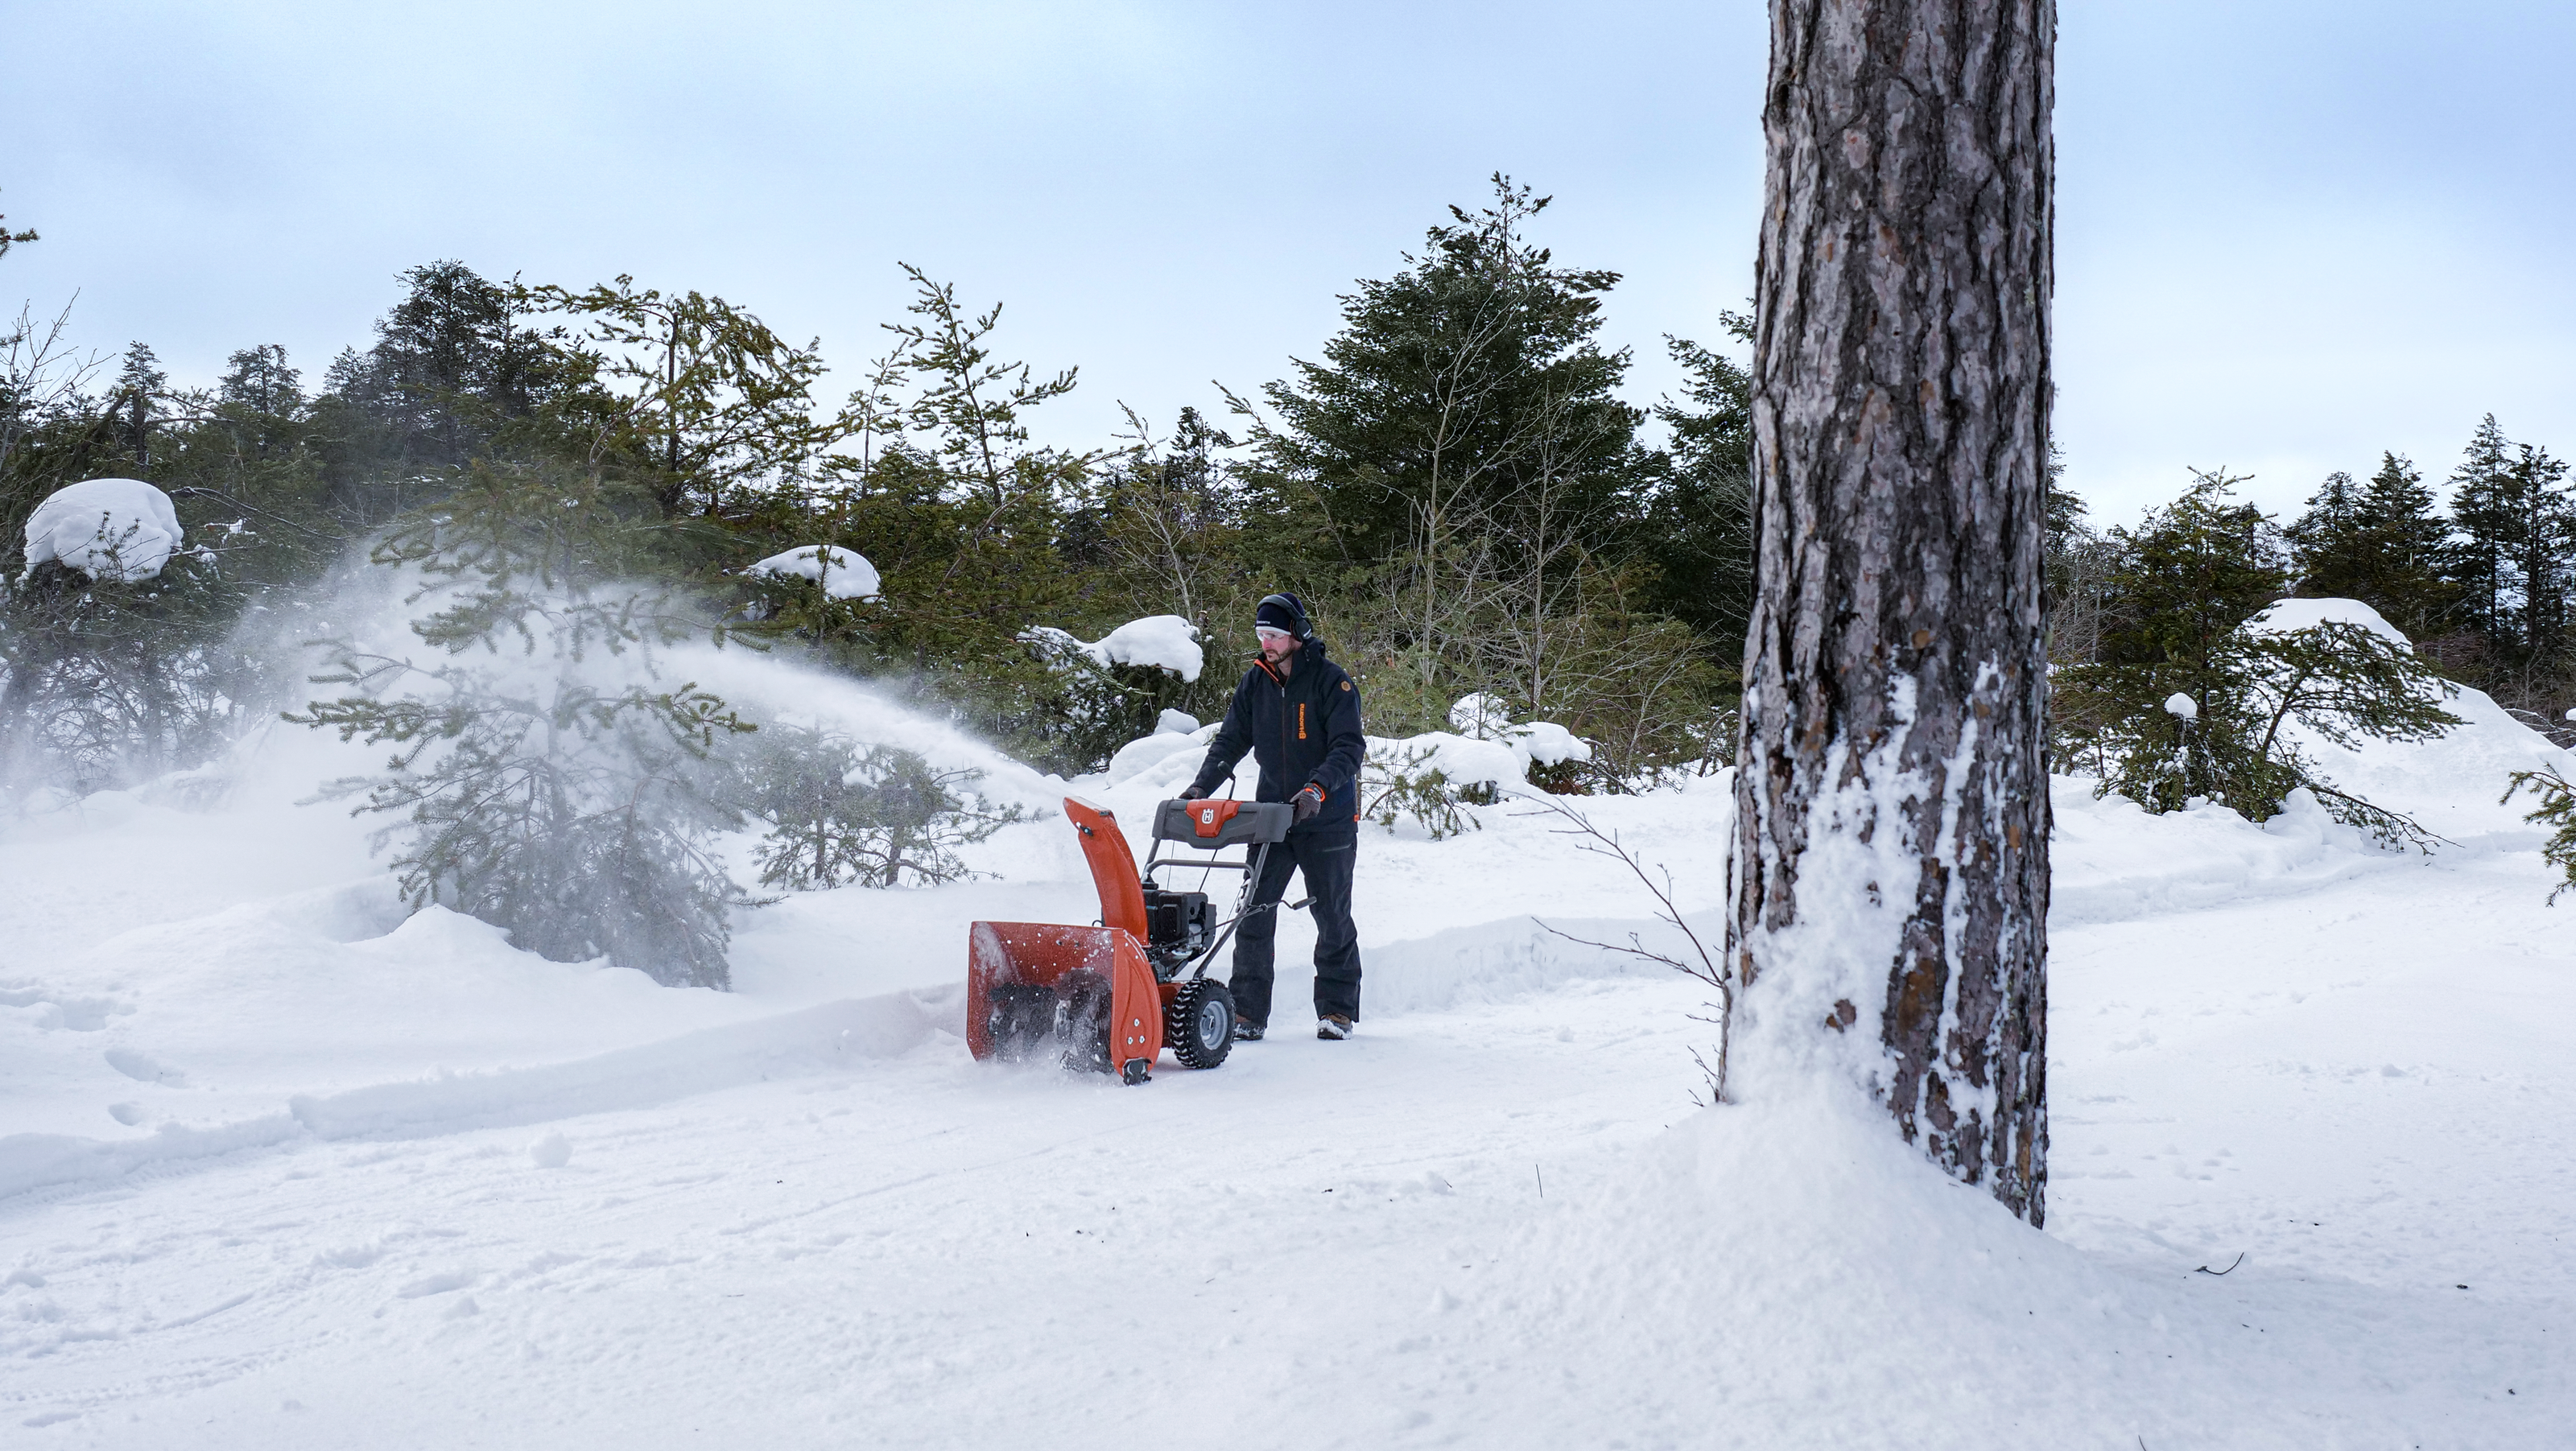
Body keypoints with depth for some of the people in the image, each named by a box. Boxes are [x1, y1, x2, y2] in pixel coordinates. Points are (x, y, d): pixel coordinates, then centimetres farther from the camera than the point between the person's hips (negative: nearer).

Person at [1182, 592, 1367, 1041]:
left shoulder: (1332, 682, -10)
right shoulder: (1255, 682, 5)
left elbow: (1348, 748, -17)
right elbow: (1230, 740, 7)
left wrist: (1318, 786, -33)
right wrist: (1201, 785, -8)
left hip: (1327, 821, -4)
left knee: (1332, 918, 6)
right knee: (1255, 912, -3)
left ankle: (1337, 1010, 18)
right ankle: (1247, 1012, 2)